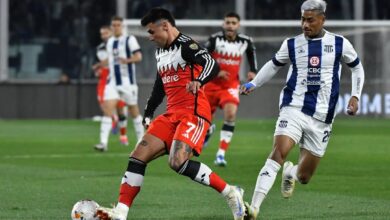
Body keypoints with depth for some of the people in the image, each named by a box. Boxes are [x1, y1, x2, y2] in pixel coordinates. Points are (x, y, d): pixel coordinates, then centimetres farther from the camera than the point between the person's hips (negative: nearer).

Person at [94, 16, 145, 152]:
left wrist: (127, 60, -33)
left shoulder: (129, 40, -6)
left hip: (127, 82, -4)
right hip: (113, 82, 5)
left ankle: (141, 139, 23)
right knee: (108, 109, -12)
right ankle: (103, 143, -20)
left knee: (133, 111, 6)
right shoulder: (110, 42, 14)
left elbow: (138, 57, -16)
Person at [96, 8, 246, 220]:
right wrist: (148, 113, 31)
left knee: (178, 162, -27)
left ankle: (230, 193, -14)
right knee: (138, 157, -2)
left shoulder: (186, 45, -11)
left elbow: (212, 64, -28)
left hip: (193, 114, -9)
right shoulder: (160, 52, 17)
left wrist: (198, 80, -48)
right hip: (171, 115, 9)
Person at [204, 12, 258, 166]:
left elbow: (251, 52, 18)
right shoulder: (215, 39, -14)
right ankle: (208, 130, 53)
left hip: (231, 85, 0)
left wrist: (253, 71, 7)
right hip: (212, 83, 0)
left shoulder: (245, 41, -5)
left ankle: (221, 154, -20)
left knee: (230, 114, -23)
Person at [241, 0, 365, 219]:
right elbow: (274, 65, 20)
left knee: (304, 177, 5)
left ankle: (290, 173, 45)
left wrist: (355, 96, 7)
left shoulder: (339, 44, 3)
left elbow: (357, 68, 18)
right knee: (278, 153, -25)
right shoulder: (292, 44, 5)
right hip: (294, 109, -1)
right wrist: (253, 83, 6)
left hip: (322, 118, 1)